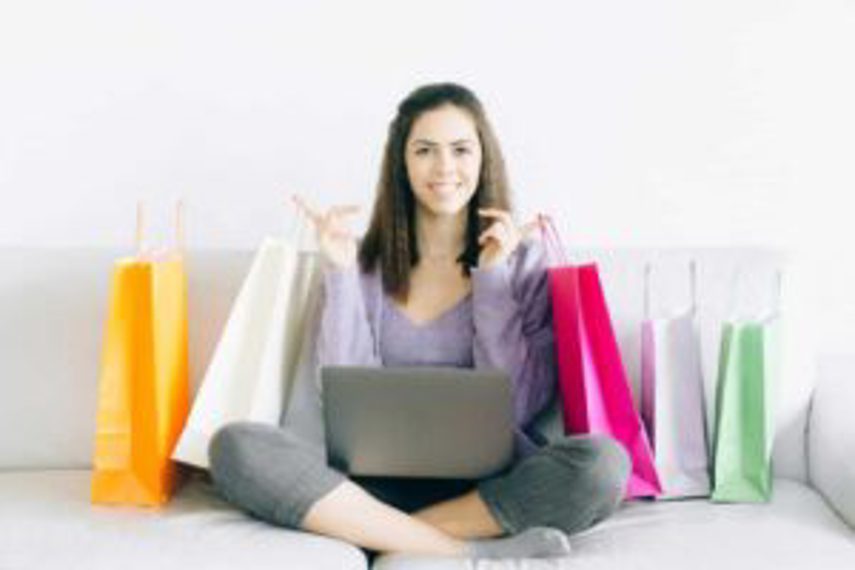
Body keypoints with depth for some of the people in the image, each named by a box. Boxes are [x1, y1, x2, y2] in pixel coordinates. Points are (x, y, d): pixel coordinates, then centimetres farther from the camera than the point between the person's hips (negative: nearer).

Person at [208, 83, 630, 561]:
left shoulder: (523, 258, 5)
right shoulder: (367, 263, 9)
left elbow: (517, 408, -3)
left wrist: (493, 277, -7)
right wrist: (340, 274, -6)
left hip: (486, 482, -1)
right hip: (379, 478, 1)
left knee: (603, 464, -31)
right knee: (234, 447, -25)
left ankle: (379, 535, -20)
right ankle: (472, 550, -26)